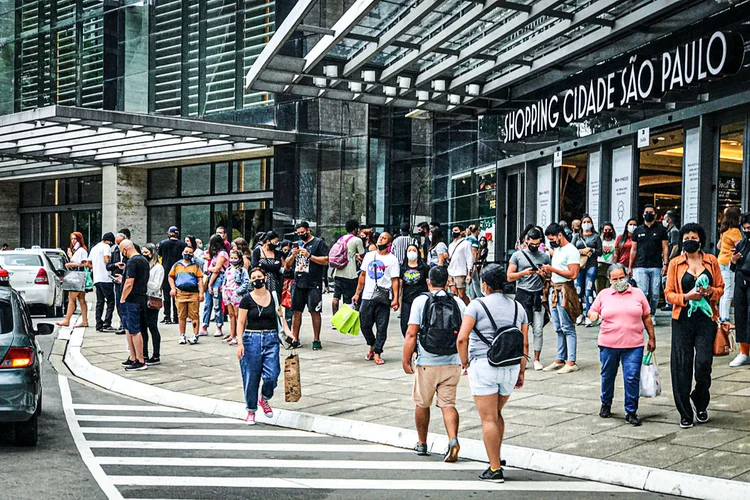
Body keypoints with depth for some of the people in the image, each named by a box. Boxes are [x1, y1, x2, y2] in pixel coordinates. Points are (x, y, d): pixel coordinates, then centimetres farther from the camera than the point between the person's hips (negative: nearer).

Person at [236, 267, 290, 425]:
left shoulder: (273, 297, 7)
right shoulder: (247, 299, 0)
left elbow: (281, 317, 12)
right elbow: (241, 322, 0)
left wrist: (289, 333, -3)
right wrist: (240, 342, -10)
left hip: (271, 339, 1)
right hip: (251, 339, -1)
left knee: (271, 375, -8)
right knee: (251, 377, 0)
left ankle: (264, 399, 23)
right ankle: (251, 410, 16)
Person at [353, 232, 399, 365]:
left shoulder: (392, 259, -1)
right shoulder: (369, 256, 12)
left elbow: (395, 280, -5)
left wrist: (395, 299, -14)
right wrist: (357, 293, 13)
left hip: (383, 299, -4)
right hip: (367, 297, 4)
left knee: (382, 328, -1)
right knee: (365, 325, 6)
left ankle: (377, 353, 7)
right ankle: (372, 346, 29)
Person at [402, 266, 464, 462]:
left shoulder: (421, 301, -4)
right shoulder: (458, 302, 5)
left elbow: (411, 333, -10)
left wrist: (405, 359, -4)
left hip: (426, 363, -2)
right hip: (452, 363, 2)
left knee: (422, 404, 14)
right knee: (448, 404, 6)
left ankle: (422, 444, 27)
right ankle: (453, 439, -16)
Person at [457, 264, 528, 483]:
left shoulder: (477, 305, -6)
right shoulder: (518, 307, 10)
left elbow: (462, 339, -14)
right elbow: (524, 345, 10)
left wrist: (465, 362, 1)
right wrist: (521, 373, 17)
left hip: (484, 365, -5)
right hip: (511, 367, 5)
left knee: (489, 419, -1)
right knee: (496, 414, 23)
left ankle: (495, 469, 0)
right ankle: (496, 458, 27)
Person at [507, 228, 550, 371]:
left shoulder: (545, 256, 11)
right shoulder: (517, 255, 5)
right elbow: (509, 277, 2)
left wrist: (544, 275, -6)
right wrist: (524, 273, -12)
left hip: (538, 295, 2)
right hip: (523, 294, -2)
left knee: (538, 329, -1)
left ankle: (537, 359, 7)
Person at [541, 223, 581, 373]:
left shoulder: (571, 251, -11)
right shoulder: (557, 250, 19)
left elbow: (573, 274, -19)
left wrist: (553, 269, -16)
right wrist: (547, 271, 5)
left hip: (565, 291, -9)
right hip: (554, 290, 9)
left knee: (567, 328, -7)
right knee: (558, 329, 11)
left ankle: (571, 362, -5)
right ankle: (560, 360, 16)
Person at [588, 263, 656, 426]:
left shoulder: (638, 294, 7)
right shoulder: (603, 294, 7)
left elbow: (646, 317, 12)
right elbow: (592, 311, 14)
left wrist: (652, 338, 11)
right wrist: (593, 314, -10)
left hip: (633, 345, -1)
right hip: (608, 344, 1)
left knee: (632, 378, -7)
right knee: (607, 376, 13)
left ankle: (631, 412, 3)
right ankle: (606, 404, 35)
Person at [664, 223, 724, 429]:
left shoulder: (711, 261, 8)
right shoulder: (675, 263, 4)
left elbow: (721, 288, 12)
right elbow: (669, 293, 2)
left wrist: (711, 292, -10)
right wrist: (687, 296, -15)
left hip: (706, 319, 0)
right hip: (683, 319, 0)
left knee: (703, 363, -8)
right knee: (682, 365, 0)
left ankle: (700, 404, 20)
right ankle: (685, 413, 10)